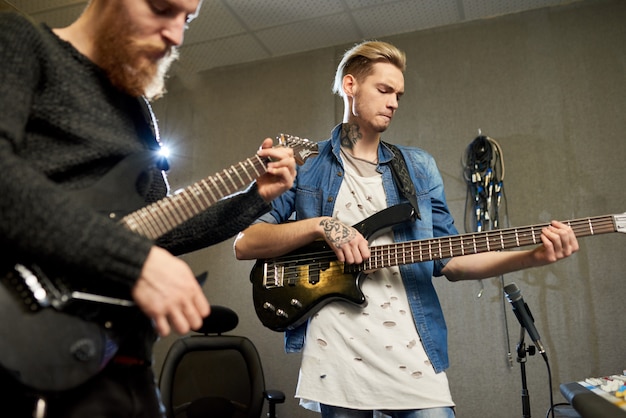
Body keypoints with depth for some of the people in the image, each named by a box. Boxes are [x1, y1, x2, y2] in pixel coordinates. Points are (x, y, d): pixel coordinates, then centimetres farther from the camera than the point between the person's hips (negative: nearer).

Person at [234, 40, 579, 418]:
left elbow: (449, 258, 10)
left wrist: (533, 256, -4)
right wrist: (320, 225, -16)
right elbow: (244, 243, -2)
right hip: (334, 355, -2)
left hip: (411, 354, 2)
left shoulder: (419, 167, 13)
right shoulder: (303, 163, 5)